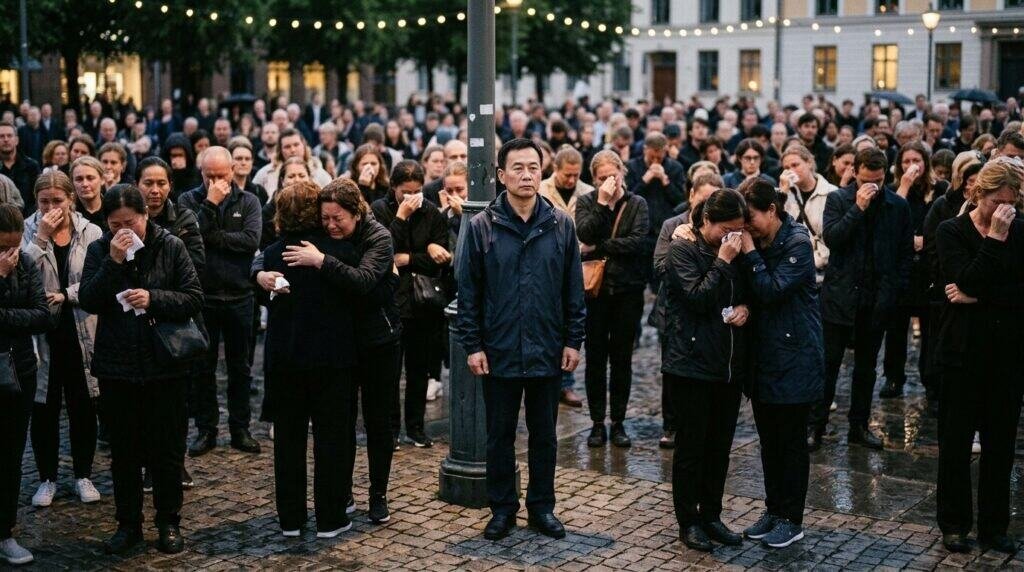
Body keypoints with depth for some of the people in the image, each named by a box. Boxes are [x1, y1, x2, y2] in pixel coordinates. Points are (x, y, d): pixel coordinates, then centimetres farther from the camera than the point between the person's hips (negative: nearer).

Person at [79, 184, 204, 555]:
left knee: (167, 450, 7)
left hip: (164, 365, -2)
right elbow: (88, 302, -9)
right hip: (116, 367, 2)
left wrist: (154, 298, -22)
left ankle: (169, 523, 21)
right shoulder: (99, 250, 2)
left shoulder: (170, 247, -4)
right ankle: (128, 524, 23)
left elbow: (195, 299, -7)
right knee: (124, 451, 11)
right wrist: (114, 262, -19)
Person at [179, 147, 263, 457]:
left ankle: (240, 428, 21)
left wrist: (211, 237, -13)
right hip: (202, 295, 0)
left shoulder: (248, 201, 1)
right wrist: (210, 204, -17)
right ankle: (206, 430, 19)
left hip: (239, 297, 0)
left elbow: (251, 240, -14)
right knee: (204, 367, 9)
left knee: (240, 367, 10)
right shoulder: (190, 200, 0)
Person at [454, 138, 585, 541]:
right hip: (499, 352, -1)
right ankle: (502, 508, 23)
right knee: (500, 435, 10)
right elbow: (468, 291, -2)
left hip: (548, 352, 1)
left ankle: (542, 506, 26)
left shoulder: (560, 225, 1)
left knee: (544, 435, 12)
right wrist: (472, 345, -6)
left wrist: (573, 340, 0)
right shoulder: (482, 227, -4)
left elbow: (574, 289, 4)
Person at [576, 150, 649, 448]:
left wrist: (597, 248, -11)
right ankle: (597, 423, 14)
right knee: (595, 358, 5)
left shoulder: (637, 204, 3)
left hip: (627, 289, 0)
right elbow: (584, 234, -14)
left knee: (622, 358, 7)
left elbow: (638, 241, -12)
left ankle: (619, 422, 16)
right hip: (594, 288, 0)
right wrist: (603, 203, -17)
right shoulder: (586, 202, 4)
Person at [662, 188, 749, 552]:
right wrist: (722, 262, -17)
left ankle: (711, 515, 24)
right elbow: (698, 298, -19)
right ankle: (688, 521, 13)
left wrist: (745, 307, -1)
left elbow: (746, 293, 20)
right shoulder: (682, 251, -8)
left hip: (729, 365, 6)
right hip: (692, 363, -6)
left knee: (720, 446, 11)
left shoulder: (732, 252, 11)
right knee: (691, 447, 2)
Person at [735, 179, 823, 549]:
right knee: (769, 439, 14)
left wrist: (750, 251, -19)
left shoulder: (797, 243, -14)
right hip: (763, 356, 7)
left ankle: (791, 519, 12)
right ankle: (773, 509, 25)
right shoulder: (758, 243, 6)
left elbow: (772, 290, -22)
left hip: (794, 358, -7)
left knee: (792, 441, 3)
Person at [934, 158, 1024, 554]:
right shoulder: (951, 232, -3)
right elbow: (969, 283, -18)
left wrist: (979, 297, -15)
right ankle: (954, 524, 19)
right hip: (964, 350, -2)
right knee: (956, 440, 6)